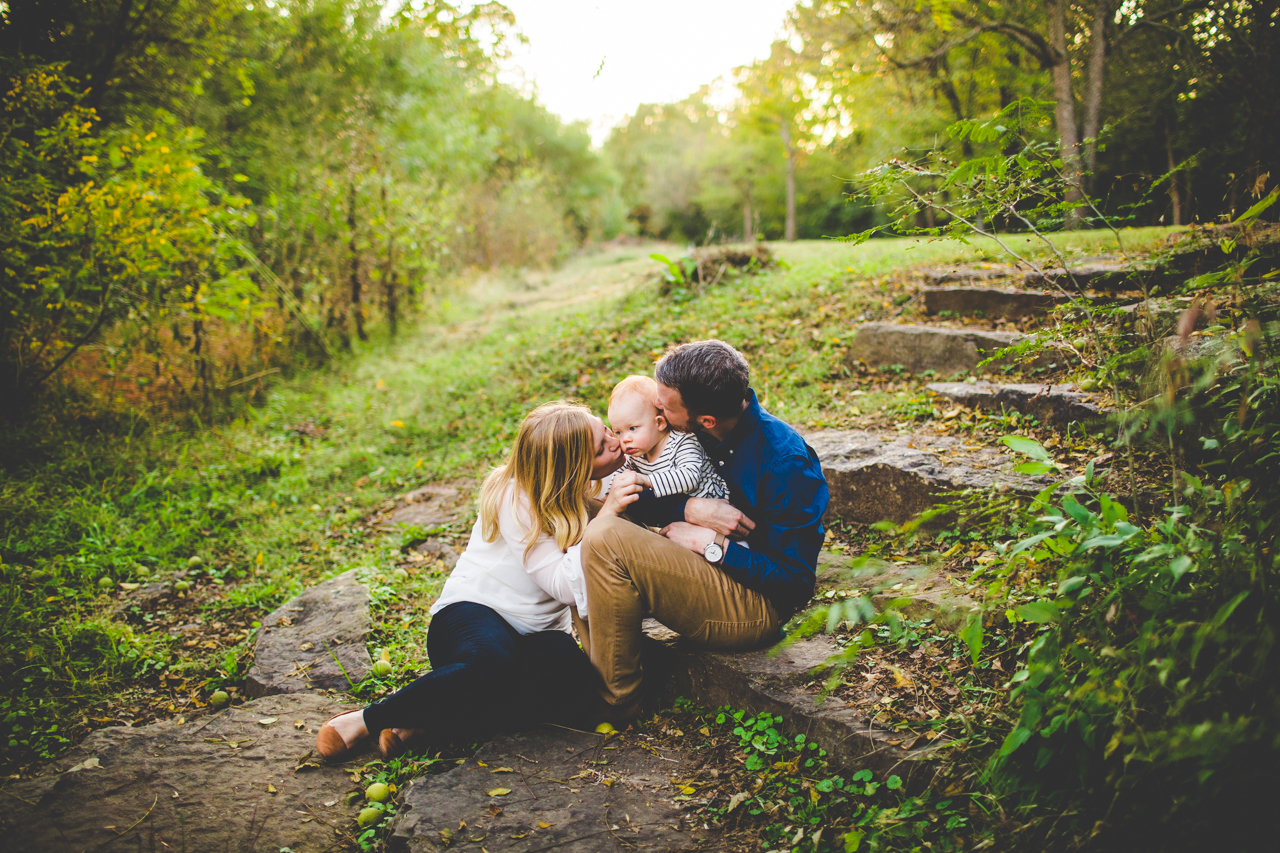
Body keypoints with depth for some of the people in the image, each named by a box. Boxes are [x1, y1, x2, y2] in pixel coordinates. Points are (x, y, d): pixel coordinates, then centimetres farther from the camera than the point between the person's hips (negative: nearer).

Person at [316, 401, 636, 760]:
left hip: (538, 633, 5)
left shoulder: (580, 496, 5)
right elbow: (565, 586, -21)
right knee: (492, 664, -43)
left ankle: (422, 721, -25)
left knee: (578, 688, -31)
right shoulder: (516, 497, -15)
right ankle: (369, 719, -21)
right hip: (474, 611, -5)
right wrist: (603, 518, -24)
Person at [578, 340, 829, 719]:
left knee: (604, 539, -24)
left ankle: (615, 698, -10)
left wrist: (711, 545, -20)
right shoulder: (690, 433, -2)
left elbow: (795, 581, -19)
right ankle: (595, 674, 2)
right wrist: (691, 508, -20)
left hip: (756, 607, -8)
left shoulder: (787, 463, -21)